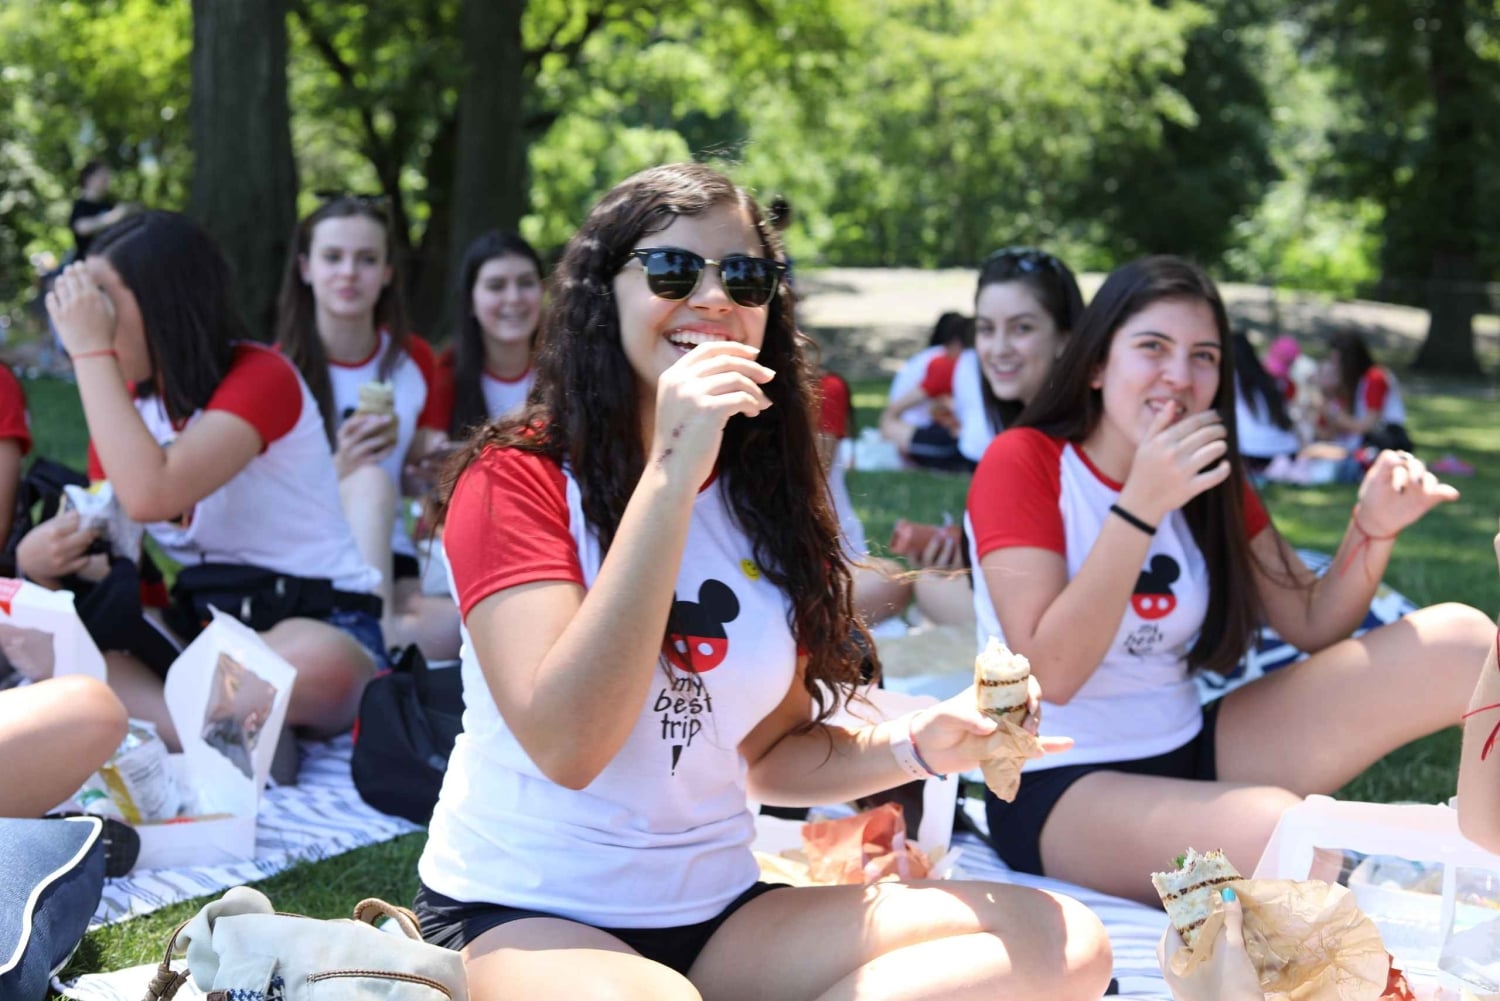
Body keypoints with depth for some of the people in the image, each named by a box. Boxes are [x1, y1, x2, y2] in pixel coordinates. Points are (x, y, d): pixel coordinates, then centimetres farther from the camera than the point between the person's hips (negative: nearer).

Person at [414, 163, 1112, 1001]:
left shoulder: (771, 496, 8)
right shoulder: (516, 477, -8)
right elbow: (566, 747, -23)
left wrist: (915, 745, -6)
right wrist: (669, 475, -25)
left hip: (718, 910, 7)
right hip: (521, 917, -7)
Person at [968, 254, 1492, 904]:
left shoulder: (1211, 486, 9)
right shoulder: (1023, 463, -10)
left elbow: (1311, 625, 9)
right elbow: (1050, 673, -20)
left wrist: (1374, 528, -10)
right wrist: (1141, 505, -26)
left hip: (1188, 753, 7)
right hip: (1056, 792, -6)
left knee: (1458, 639, -7)